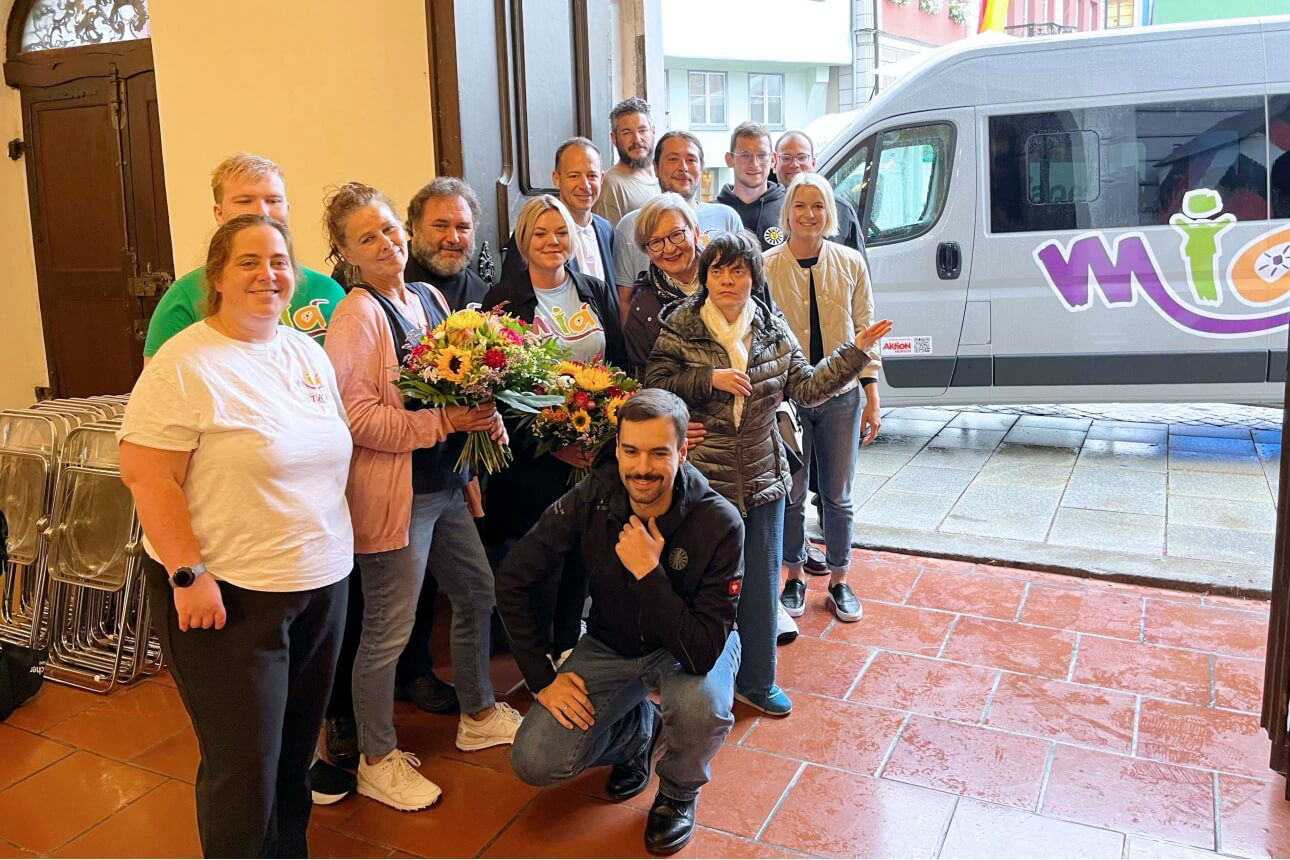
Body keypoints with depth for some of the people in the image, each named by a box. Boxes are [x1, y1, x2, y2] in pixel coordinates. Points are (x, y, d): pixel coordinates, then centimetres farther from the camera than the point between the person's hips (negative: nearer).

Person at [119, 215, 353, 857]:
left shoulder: (309, 352, 8)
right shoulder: (185, 364, -13)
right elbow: (144, 473, -16)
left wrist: (336, 549, 13)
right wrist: (188, 573, -19)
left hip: (321, 582, 7)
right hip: (229, 593, -6)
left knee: (297, 746, 19)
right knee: (245, 765, 2)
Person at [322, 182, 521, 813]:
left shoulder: (430, 298, 9)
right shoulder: (357, 316, -15)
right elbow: (355, 416, -23)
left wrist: (485, 416, -2)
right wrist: (444, 422, -21)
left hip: (446, 483, 8)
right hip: (393, 491, -8)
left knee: (477, 595, 20)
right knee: (389, 631, 4)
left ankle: (478, 715, 42)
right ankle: (377, 761, 24)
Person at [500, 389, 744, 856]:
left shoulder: (719, 523, -28)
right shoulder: (592, 498, -21)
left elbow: (702, 652, -33)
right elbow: (513, 581, -11)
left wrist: (649, 571, -38)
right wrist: (543, 678, -12)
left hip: (689, 647, -2)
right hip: (611, 645, 2)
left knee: (701, 707, -37)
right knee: (535, 764, -13)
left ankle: (678, 792, 0)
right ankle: (637, 730, 18)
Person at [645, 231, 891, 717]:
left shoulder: (773, 331, 5)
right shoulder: (680, 328, -3)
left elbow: (806, 388, 3)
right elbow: (655, 386, -6)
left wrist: (856, 353, -2)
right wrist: (709, 379, -17)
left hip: (762, 480, 3)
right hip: (701, 479, -3)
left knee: (761, 585, 12)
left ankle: (757, 681, 31)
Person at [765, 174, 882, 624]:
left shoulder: (851, 263, 0)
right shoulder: (767, 266, -7)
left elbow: (864, 330, 5)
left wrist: (872, 398, 3)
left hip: (841, 395, 2)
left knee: (837, 496, 12)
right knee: (791, 495, 9)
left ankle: (839, 581, 29)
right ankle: (795, 576, 29)